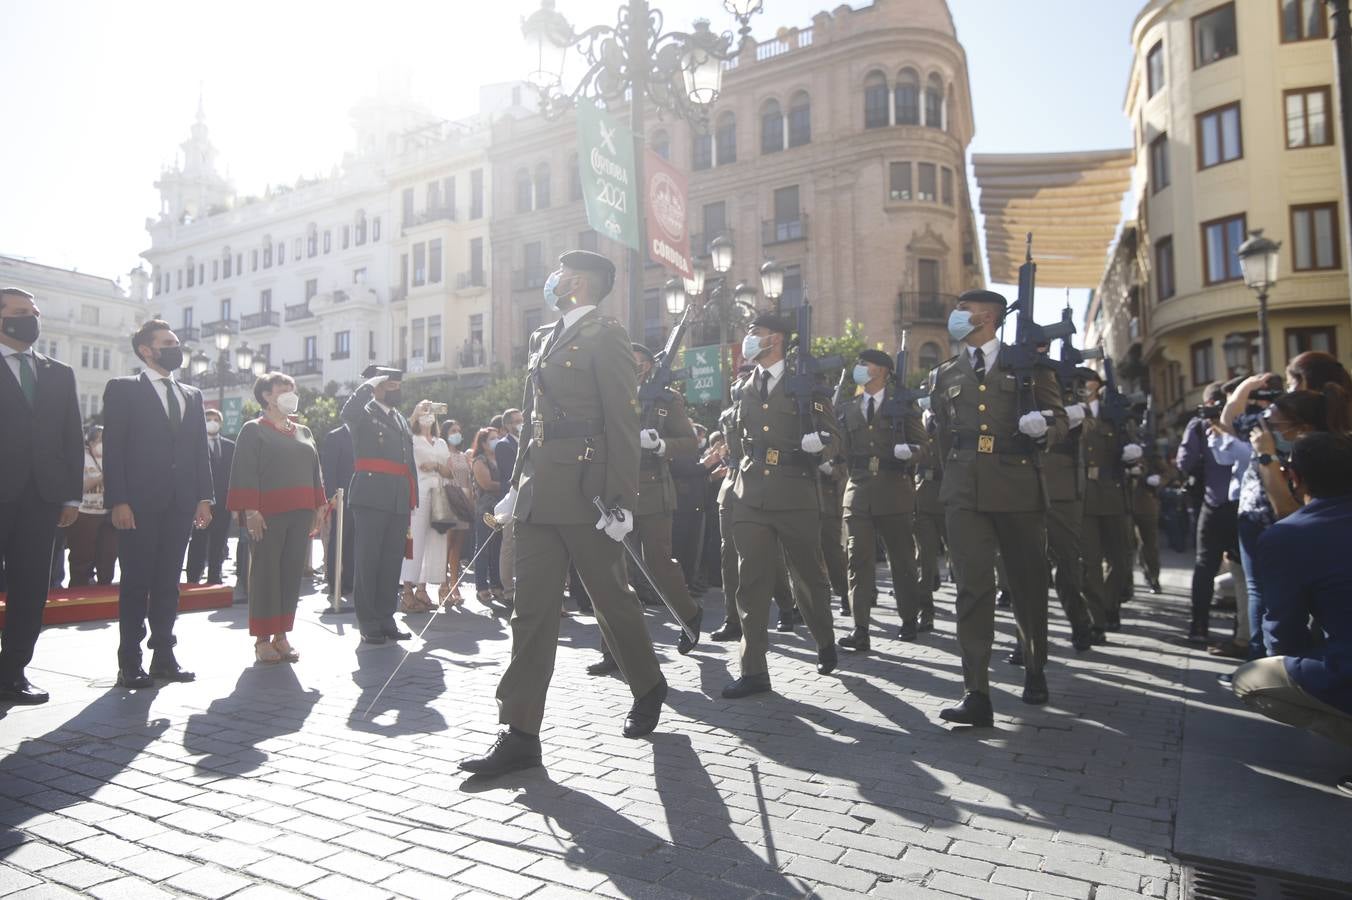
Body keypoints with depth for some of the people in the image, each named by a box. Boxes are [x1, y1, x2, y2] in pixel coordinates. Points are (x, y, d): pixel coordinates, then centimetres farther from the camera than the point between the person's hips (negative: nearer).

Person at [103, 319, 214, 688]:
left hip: (180, 504, 5)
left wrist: (204, 498, 5)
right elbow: (113, 449, -5)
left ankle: (164, 657, 16)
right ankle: (130, 663, 8)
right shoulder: (123, 389, 2)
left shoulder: (192, 395, 16)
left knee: (168, 583, 9)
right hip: (138, 504, -4)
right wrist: (118, 501, -13)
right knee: (135, 583, 0)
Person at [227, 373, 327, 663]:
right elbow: (245, 472, -7)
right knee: (266, 572, -1)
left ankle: (282, 635, 14)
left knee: (292, 573, 5)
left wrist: (319, 507, 10)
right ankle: (262, 639, 7)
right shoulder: (253, 430, 1)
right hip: (267, 514, -5)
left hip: (300, 514, 5)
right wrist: (250, 510, -16)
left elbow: (315, 472, 17)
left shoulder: (304, 432, 17)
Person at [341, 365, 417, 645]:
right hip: (371, 496, -6)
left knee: (392, 561, 7)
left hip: (399, 501, 6)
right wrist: (370, 384, -12)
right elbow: (347, 413, -24)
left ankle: (385, 617, 15)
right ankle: (368, 622, 5)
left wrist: (412, 501, 17)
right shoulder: (365, 413, 2)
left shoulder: (402, 419, 22)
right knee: (368, 560, -1)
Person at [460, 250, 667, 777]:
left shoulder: (604, 336, -5)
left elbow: (623, 423, -12)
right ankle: (520, 734, 9)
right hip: (538, 495, 7)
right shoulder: (543, 338, 18)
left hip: (585, 492, -7)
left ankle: (648, 688, 32)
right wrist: (516, 487, 16)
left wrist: (621, 500, -17)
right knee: (532, 611, 4)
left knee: (611, 599, 8)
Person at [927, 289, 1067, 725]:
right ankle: (977, 695, -10)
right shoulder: (944, 375, 15)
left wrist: (1042, 427, -15)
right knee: (973, 587, -9)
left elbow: (1059, 420, 6)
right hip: (965, 492, 1)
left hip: (1019, 489, -1)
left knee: (1029, 585, 11)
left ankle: (1035, 670, 35)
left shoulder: (1029, 363, 8)